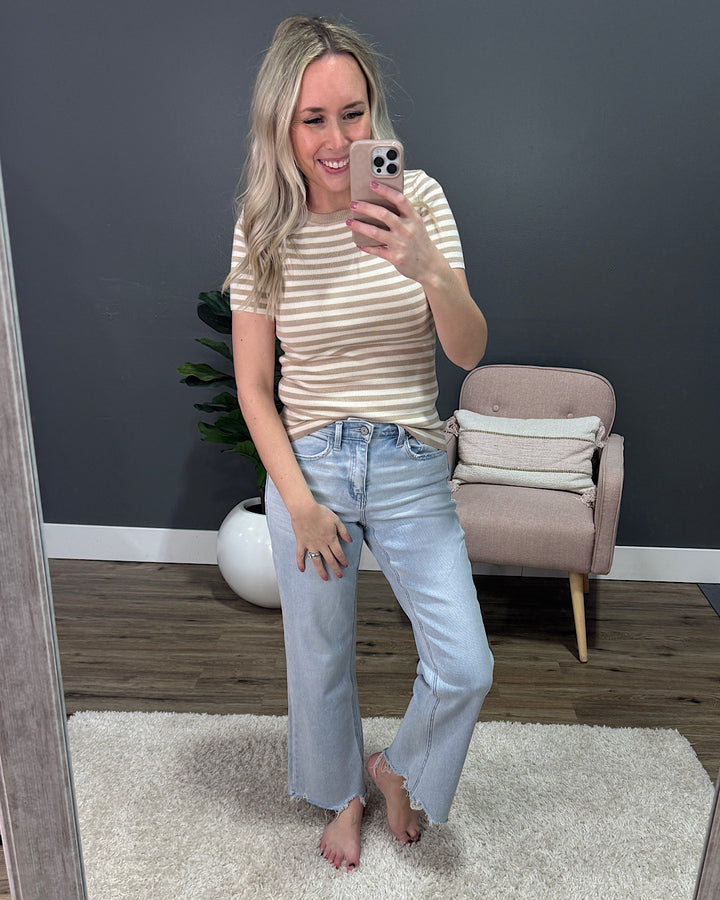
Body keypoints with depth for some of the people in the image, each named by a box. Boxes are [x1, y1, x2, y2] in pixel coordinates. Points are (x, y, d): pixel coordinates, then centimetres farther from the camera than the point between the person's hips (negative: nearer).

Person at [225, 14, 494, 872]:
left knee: (465, 669, -2)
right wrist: (300, 501, -8)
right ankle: (342, 794, 47)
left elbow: (468, 351, -13)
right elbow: (252, 386, -2)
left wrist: (429, 269, -33)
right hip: (307, 465, 0)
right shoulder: (264, 230, -6)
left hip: (409, 467, 0)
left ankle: (398, 768, 33)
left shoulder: (418, 197, -6)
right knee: (319, 658, 16)